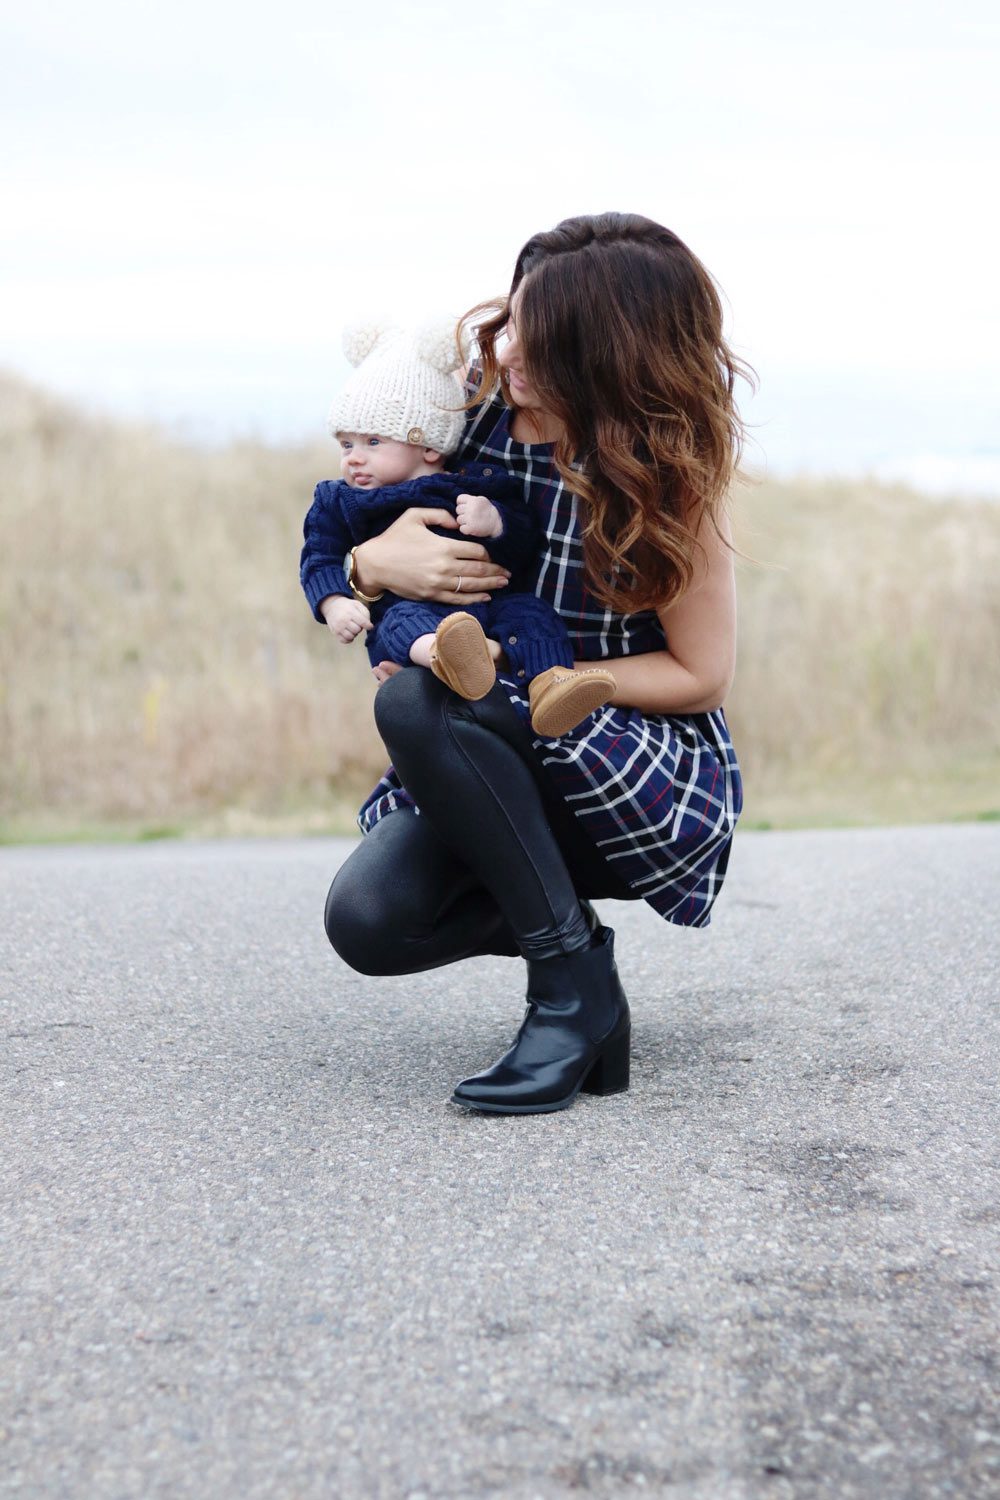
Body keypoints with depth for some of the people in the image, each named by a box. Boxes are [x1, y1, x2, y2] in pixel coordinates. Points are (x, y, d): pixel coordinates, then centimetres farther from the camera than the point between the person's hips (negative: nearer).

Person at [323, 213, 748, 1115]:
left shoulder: (666, 474, -16)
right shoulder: (475, 402, -5)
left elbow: (701, 675, -12)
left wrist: (516, 680, -20)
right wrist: (379, 562, -20)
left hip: (655, 779, -5)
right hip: (496, 762, 5)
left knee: (418, 702, -31)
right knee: (369, 920, -23)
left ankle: (575, 980, -19)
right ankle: (537, 907, 10)